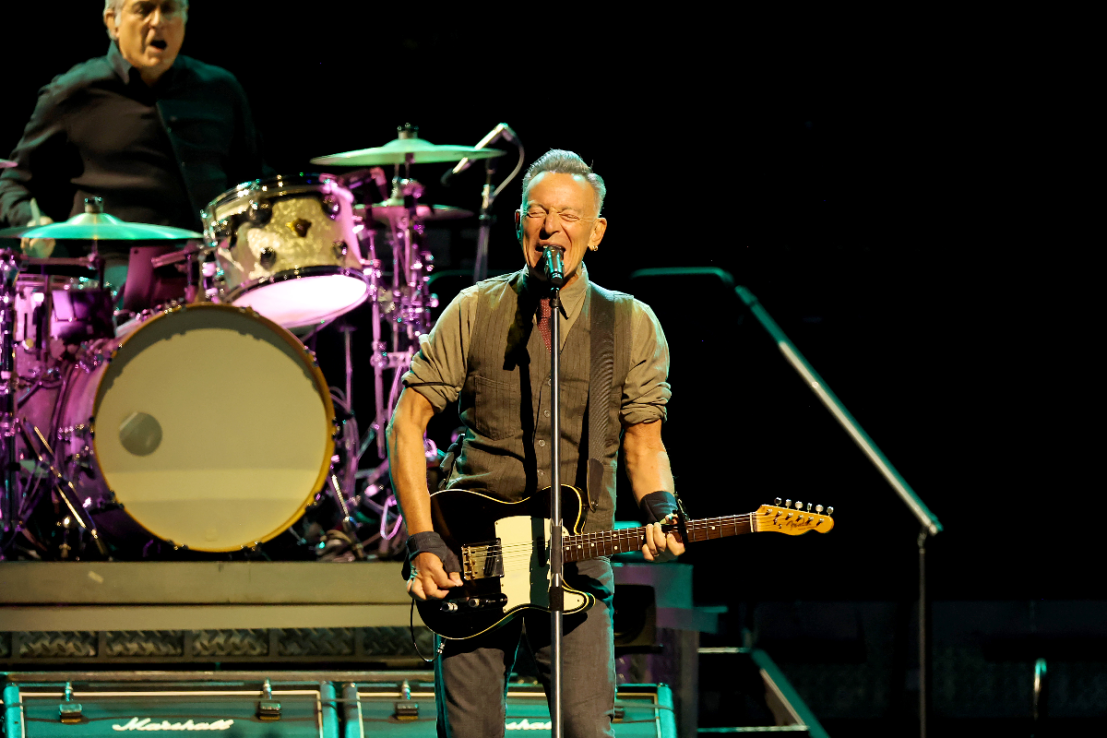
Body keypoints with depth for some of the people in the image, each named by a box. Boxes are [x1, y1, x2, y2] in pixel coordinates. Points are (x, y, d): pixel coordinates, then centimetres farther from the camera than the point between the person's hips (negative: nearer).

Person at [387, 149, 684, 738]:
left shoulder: (632, 325, 6)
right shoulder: (474, 312, 4)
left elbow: (644, 444, 10)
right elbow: (406, 425, 5)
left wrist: (661, 513, -12)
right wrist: (424, 543, -4)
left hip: (577, 562, 0)